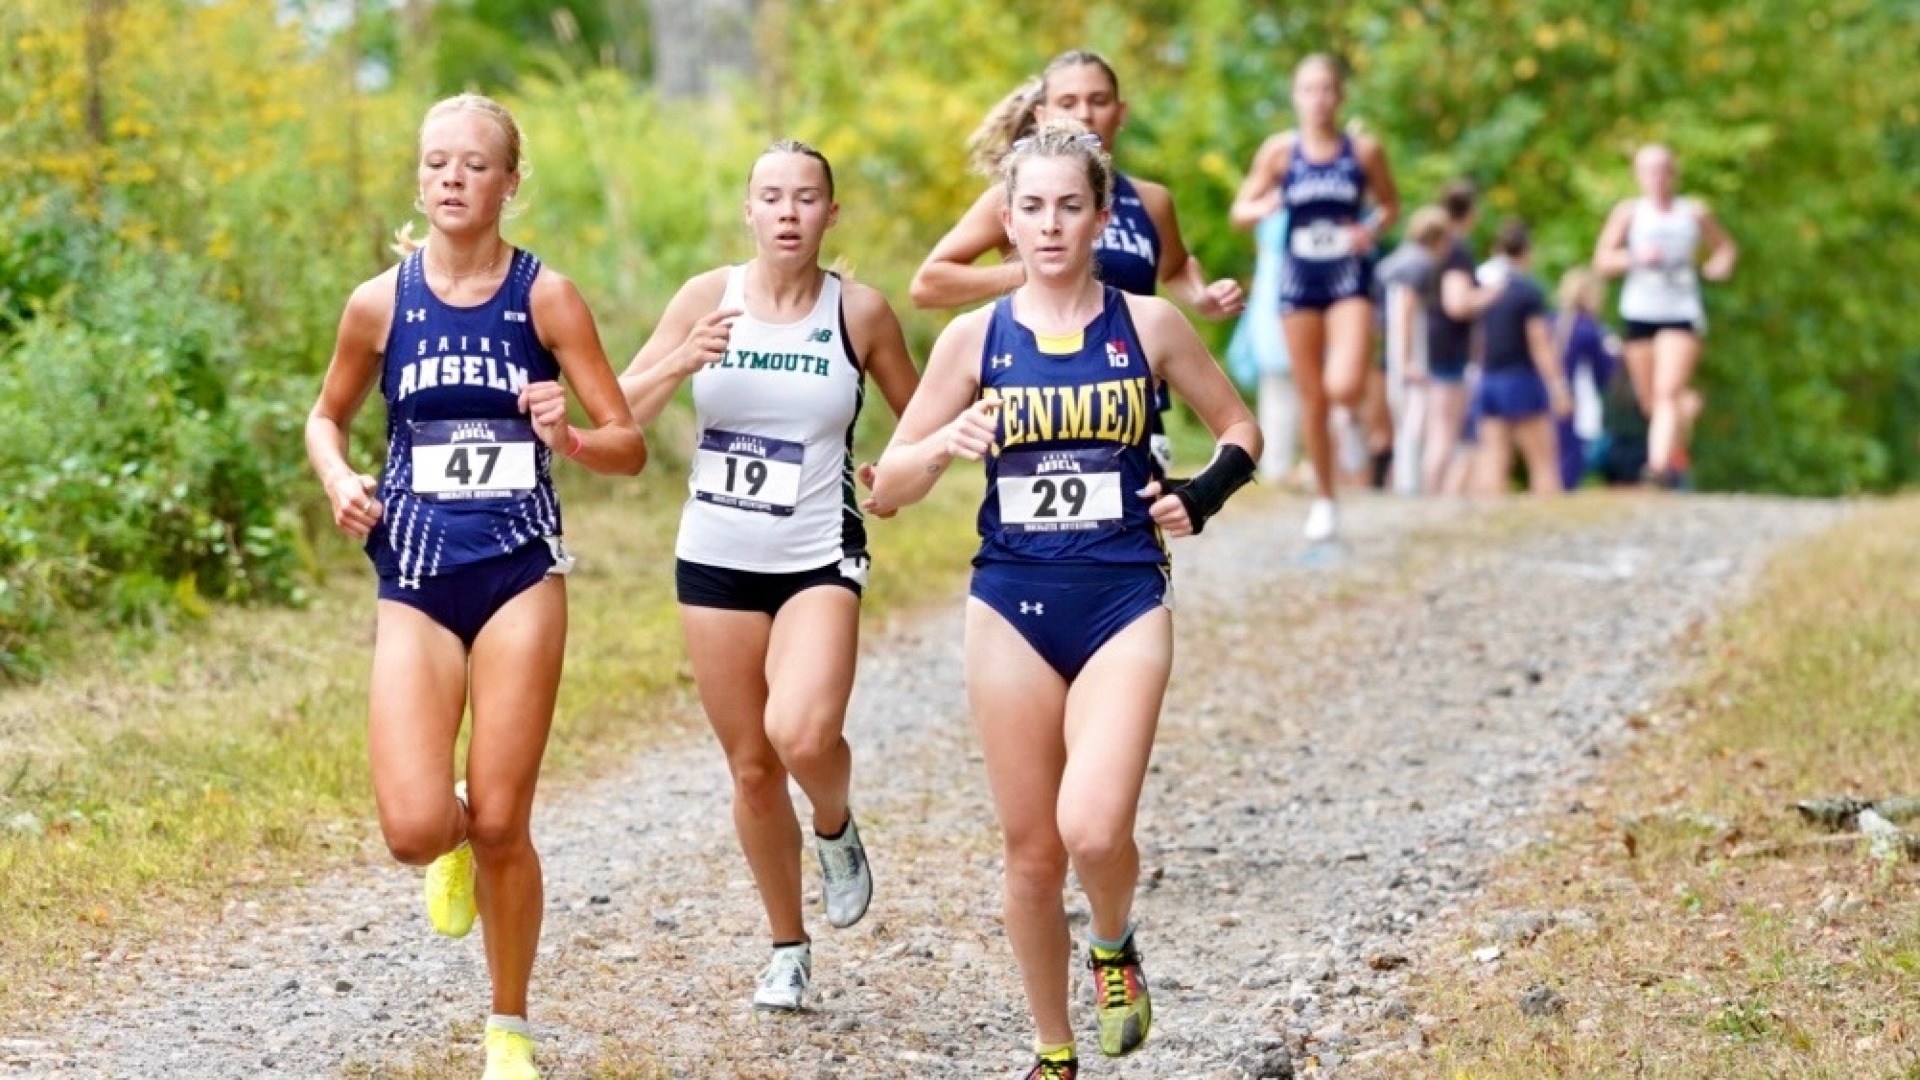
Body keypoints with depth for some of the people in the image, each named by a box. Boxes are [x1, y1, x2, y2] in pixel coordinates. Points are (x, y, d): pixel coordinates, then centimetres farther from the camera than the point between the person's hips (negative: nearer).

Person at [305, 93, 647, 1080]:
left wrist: (567, 436, -23)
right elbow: (326, 417, 17)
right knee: (414, 830, -13)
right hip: (415, 581, 1)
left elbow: (629, 447, -2)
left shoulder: (545, 296, -3)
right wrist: (338, 479, -4)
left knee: (501, 825, -1)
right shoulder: (380, 302, 1)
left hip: (520, 574, -1)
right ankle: (458, 844, 26)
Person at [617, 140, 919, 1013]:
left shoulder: (860, 311, -4)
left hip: (819, 560, -2)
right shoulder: (709, 296, -2)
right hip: (715, 559, 2)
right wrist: (681, 362, -21)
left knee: (803, 735, -25)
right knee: (751, 767, 8)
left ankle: (836, 830, 9)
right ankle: (787, 947, 27)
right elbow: (621, 414, -4)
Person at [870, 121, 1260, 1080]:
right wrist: (946, 446, -16)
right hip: (1013, 605, 1)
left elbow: (1238, 430, 15)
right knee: (1030, 851, 5)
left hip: (1123, 604, -1)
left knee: (1094, 829, -20)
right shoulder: (975, 338, 3)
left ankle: (1114, 948, 14)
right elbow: (887, 486, 4)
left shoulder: (1147, 326, 2)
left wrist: (1203, 496, -4)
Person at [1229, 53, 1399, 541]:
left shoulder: (1364, 150, -2)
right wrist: (1263, 207, -20)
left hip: (1348, 279, -1)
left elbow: (1390, 205, 12)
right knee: (1312, 398, 6)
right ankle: (1324, 500, 21)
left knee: (1344, 388, -21)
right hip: (1299, 280, 1)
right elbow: (1239, 213, 2)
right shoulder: (1280, 150, -1)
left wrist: (1374, 230, -9)